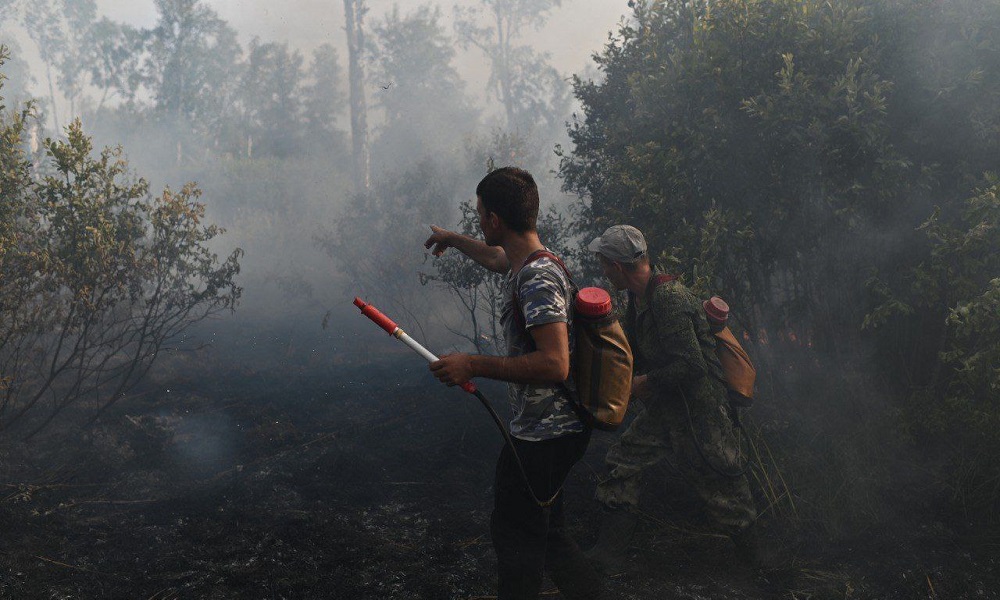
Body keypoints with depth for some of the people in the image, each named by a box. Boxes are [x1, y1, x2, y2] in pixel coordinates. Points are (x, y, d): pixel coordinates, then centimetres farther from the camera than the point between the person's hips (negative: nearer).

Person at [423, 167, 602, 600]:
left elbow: (554, 365, -31)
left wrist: (473, 365, -26)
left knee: (515, 536, 1)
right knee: (545, 530, 19)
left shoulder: (539, 279, -23)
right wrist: (452, 239, 50)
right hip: (555, 430, 10)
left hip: (542, 437, -10)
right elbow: (496, 257, 34)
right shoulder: (526, 263, 8)